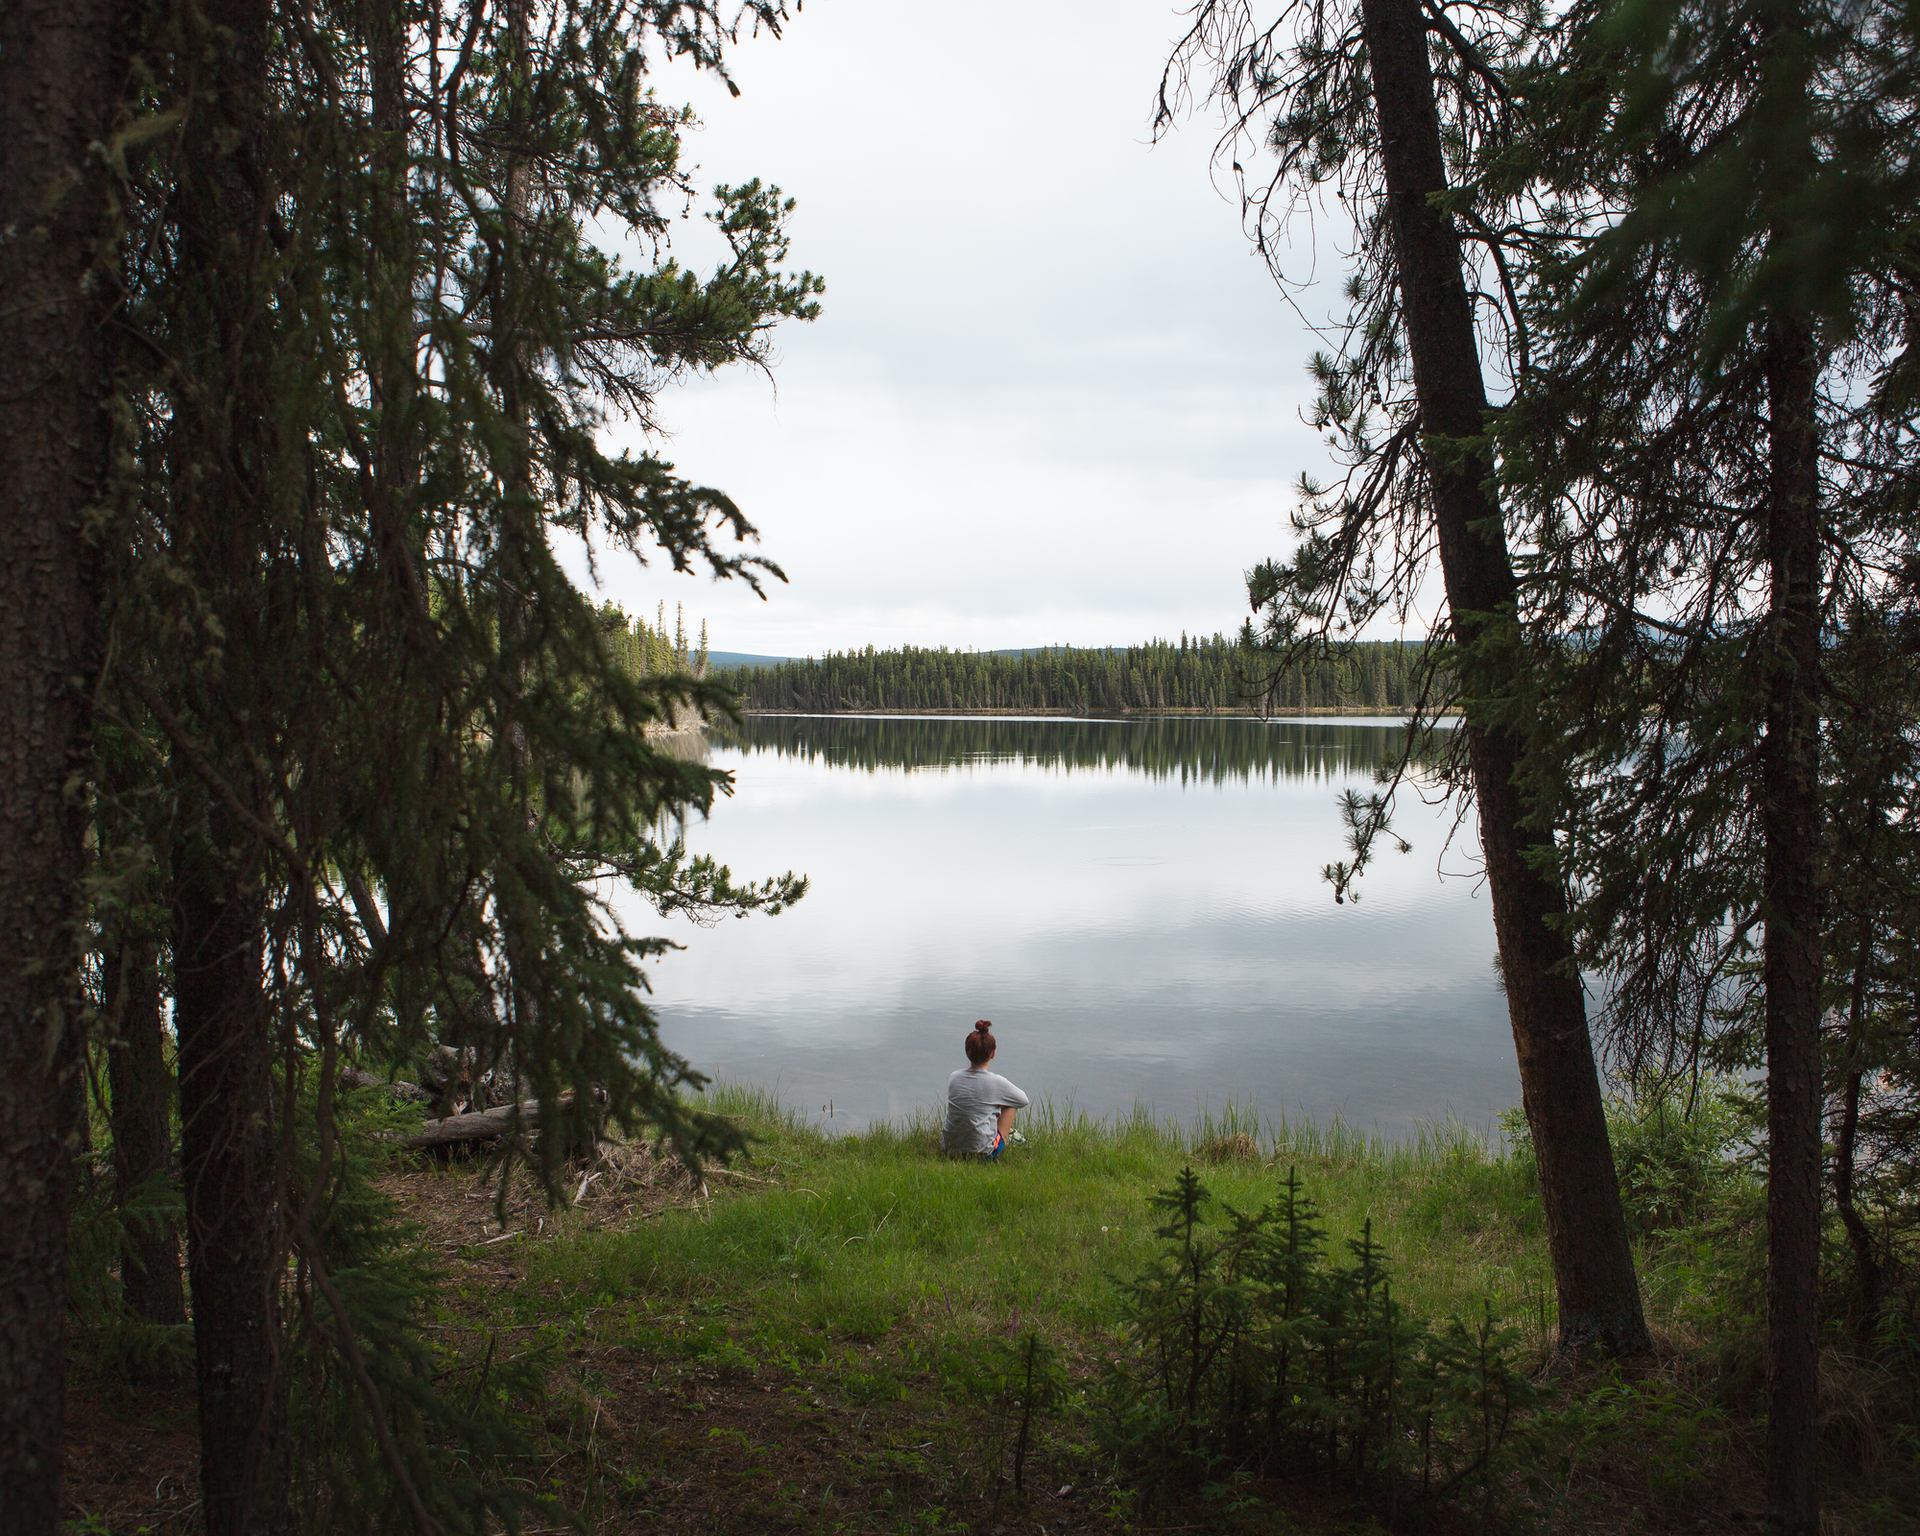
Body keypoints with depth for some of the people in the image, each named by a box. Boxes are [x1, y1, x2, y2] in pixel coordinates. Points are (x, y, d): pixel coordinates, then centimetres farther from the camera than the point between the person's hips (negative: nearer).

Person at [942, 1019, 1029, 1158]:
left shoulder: (953, 1078, -5)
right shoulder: (996, 1082, -15)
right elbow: (1023, 1101, 3)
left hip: (948, 1148, 4)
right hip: (982, 1151, -4)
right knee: (1011, 1104, 15)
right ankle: (1008, 1133, 38)